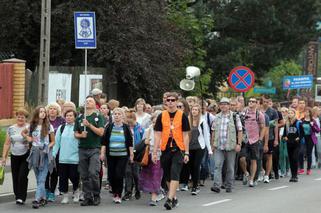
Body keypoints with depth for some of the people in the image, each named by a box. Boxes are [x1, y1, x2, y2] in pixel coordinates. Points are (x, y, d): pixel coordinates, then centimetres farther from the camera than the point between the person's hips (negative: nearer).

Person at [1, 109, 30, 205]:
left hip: (26, 156, -4)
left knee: (22, 177, -12)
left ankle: (21, 198, -6)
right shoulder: (11, 129, 8)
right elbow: (7, 144, 11)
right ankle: (17, 196, 15)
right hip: (14, 156, 4)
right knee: (15, 178, 4)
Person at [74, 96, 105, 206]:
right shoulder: (79, 118, 13)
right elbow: (76, 133, 13)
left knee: (93, 173, -14)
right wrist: (81, 135, -8)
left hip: (94, 149, -4)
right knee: (84, 175, 4)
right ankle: (88, 197, 10)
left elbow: (101, 132, -7)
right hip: (82, 149, 4)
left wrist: (89, 125, -14)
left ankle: (96, 196, 0)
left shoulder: (98, 117, 3)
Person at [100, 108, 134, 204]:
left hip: (122, 156, -2)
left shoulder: (126, 127, 3)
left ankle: (118, 195, -2)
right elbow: (104, 141, 6)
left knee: (119, 175, -10)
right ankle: (115, 192, 21)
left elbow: (130, 142, 5)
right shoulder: (109, 127, 5)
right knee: (111, 176, 2)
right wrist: (102, 152, -1)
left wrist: (131, 154, 2)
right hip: (111, 155, 2)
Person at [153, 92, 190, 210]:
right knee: (167, 176, 11)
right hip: (165, 150, 3)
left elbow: (185, 135, 1)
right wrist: (155, 152, 0)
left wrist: (186, 153, -3)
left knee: (174, 175, -14)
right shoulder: (161, 116, 5)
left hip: (178, 149, -3)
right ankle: (174, 198, 25)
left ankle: (170, 199, -19)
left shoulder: (182, 116, 0)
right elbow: (157, 135, 5)